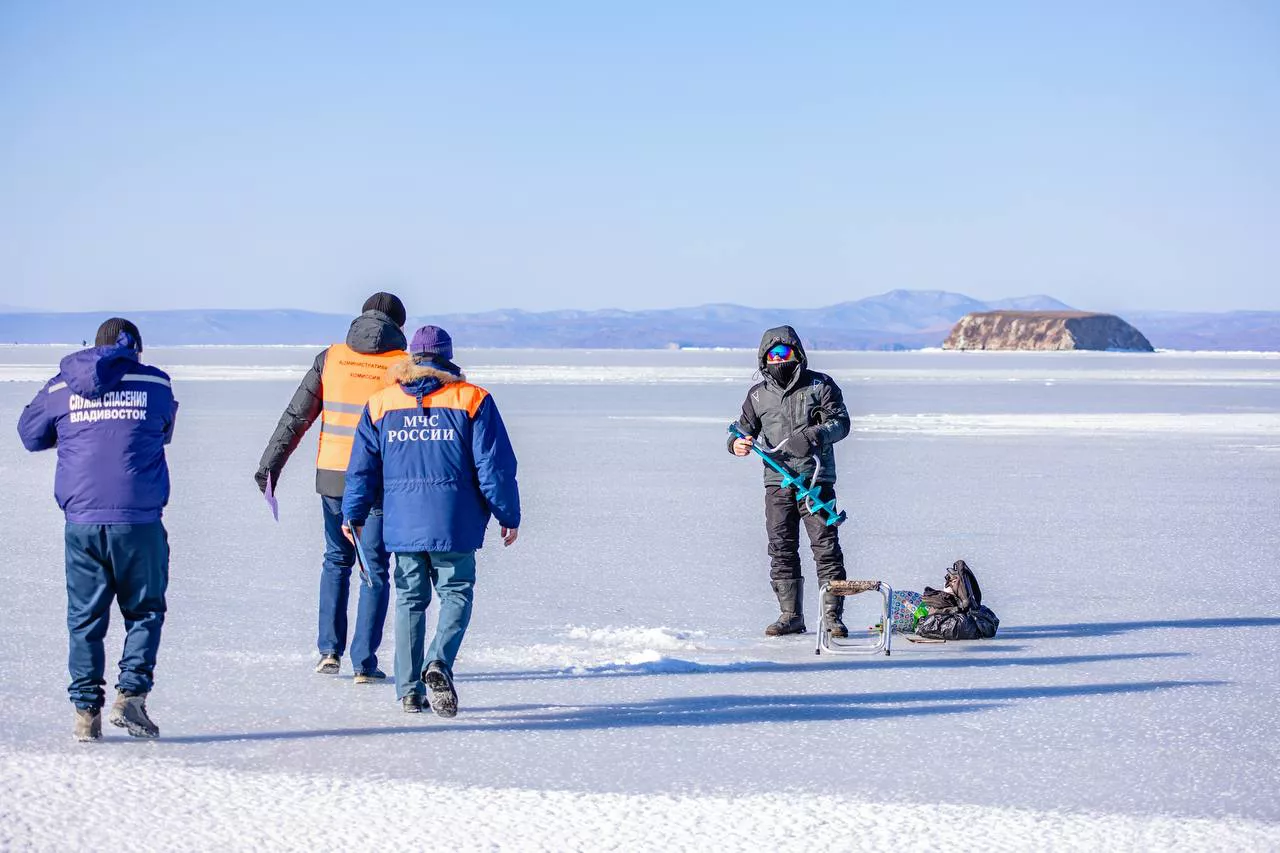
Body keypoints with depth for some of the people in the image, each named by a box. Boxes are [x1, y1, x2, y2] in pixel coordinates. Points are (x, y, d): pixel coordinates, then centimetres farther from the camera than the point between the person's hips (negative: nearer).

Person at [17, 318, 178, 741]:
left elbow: (30, 435, 20)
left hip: (82, 522, 2)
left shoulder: (61, 387, 6)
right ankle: (130, 695, -1)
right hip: (139, 520, -2)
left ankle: (86, 713, 9)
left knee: (85, 618, 10)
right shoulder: (155, 384, 2)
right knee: (144, 612, 12)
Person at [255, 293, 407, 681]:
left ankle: (329, 650, 13)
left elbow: (296, 416, 3)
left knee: (336, 560, 19)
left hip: (333, 476, 3)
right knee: (375, 569, 5)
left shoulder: (331, 358, 4)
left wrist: (270, 464, 6)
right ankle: (363, 663, 1)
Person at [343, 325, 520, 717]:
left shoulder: (381, 404, 6)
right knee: (456, 593, 8)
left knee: (410, 598, 11)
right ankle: (439, 663, -17)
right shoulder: (472, 400, -1)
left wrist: (354, 514, 18)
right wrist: (508, 515, 4)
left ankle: (410, 690, 9)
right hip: (454, 522, -2)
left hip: (402, 522, 2)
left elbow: (363, 467, 8)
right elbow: (494, 465, -3)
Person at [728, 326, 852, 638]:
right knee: (782, 550, 3)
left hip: (816, 480, -3)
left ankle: (832, 616, -1)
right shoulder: (758, 395, 14)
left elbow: (840, 422, -3)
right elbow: (745, 428, 17)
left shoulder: (820, 385, 4)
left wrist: (813, 436, -22)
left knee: (826, 547, -6)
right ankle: (791, 616, 11)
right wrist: (737, 444, -8)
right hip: (777, 483, 3)